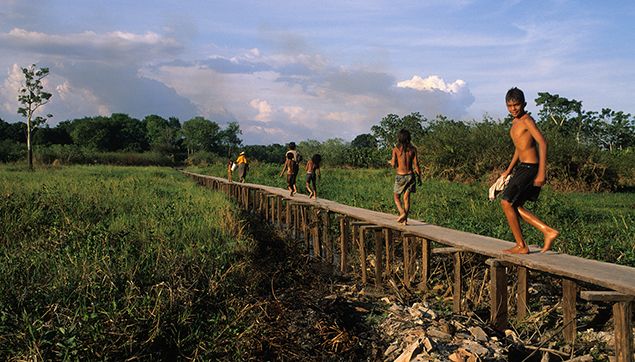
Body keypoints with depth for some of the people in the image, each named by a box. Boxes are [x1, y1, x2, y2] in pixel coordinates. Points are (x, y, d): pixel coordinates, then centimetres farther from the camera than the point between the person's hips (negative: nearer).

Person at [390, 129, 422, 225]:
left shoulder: (396, 149, -8)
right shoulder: (413, 149, -1)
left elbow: (394, 165, -8)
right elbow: (416, 164, -1)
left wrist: (390, 162, 15)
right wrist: (419, 177, 6)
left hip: (400, 176, -2)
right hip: (410, 175, 3)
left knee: (396, 197, 12)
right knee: (406, 198, 9)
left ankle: (402, 213, -11)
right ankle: (405, 219, 6)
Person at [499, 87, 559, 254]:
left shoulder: (527, 120, -13)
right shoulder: (515, 123, 16)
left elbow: (542, 143, -22)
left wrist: (542, 172, -27)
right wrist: (508, 171, 28)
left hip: (530, 168, -10)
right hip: (522, 167, 10)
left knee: (506, 202, -8)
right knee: (514, 206, 11)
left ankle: (521, 246, 1)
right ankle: (548, 231, 12)